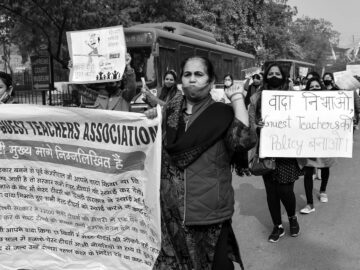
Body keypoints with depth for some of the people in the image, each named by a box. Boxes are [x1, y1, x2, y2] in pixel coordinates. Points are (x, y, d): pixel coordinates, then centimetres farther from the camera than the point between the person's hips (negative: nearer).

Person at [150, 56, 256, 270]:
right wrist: (153, 118, 3)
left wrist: (238, 100, -18)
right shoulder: (171, 110, 5)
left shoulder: (222, 113, -7)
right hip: (172, 211, 4)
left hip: (210, 212, -4)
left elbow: (243, 141, -26)